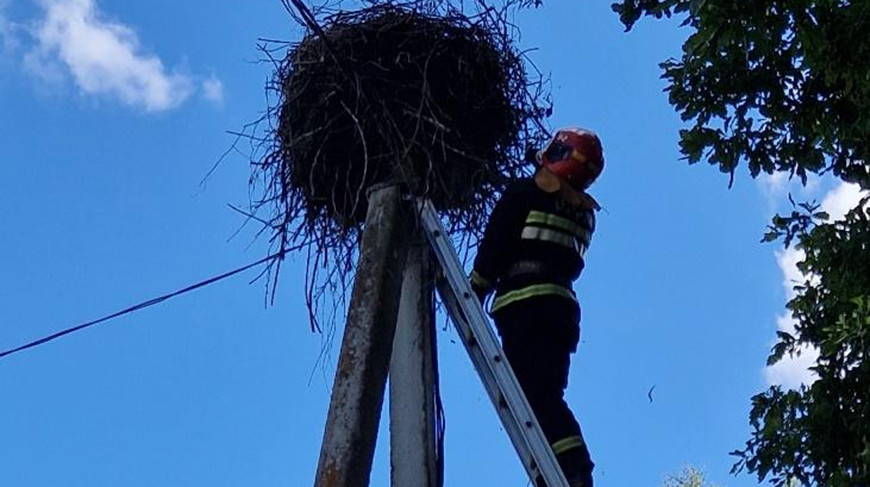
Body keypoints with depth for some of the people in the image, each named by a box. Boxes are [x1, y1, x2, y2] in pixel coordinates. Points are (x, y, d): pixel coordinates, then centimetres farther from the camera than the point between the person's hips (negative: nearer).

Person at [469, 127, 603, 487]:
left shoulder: (526, 192, 3)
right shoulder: (584, 211, 22)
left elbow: (494, 248, -2)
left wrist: (473, 295, 0)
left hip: (526, 301, -7)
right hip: (564, 306, 7)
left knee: (536, 397, -15)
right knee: (548, 396, 9)